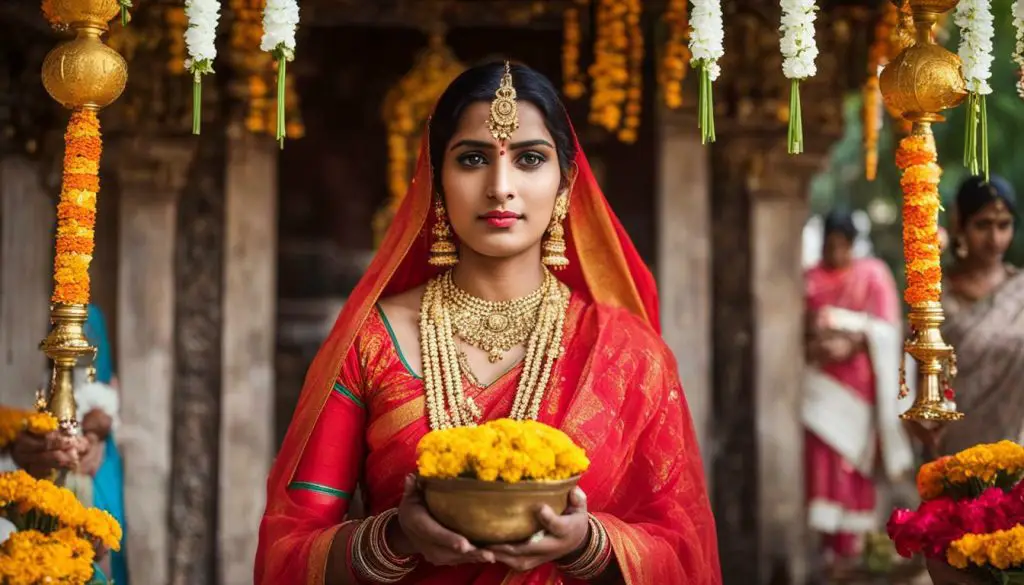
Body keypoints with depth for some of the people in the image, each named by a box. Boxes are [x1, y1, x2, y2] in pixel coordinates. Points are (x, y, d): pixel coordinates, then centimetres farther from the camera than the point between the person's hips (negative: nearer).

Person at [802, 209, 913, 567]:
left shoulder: (873, 275, -1)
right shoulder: (811, 278, 9)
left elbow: (885, 329, -5)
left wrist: (853, 343, -19)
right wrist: (808, 343, -9)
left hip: (856, 380, -2)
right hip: (819, 380, 2)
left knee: (852, 459, 3)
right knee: (821, 459, -4)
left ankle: (851, 537, 12)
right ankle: (829, 536, 1)